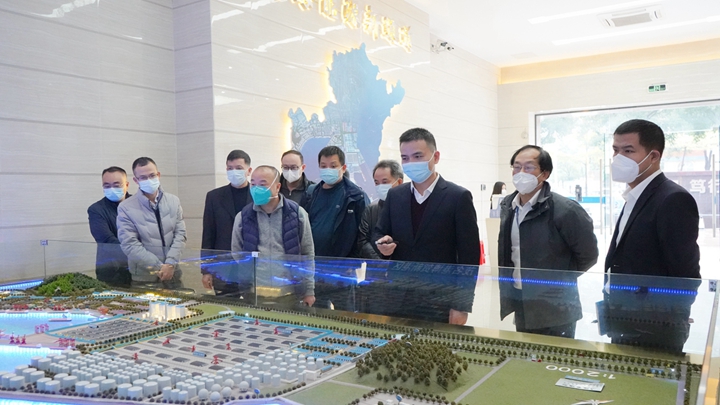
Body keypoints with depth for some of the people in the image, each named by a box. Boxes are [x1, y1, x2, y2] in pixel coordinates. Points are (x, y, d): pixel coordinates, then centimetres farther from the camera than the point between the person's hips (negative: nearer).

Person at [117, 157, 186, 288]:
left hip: (173, 273, 3)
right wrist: (160, 266, -14)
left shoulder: (173, 201, 5)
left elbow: (180, 234, 1)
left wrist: (170, 263, -12)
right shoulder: (126, 208, -6)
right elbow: (130, 244, -10)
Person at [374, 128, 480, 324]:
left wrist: (461, 306, -11)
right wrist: (382, 243, -11)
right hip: (398, 298, 4)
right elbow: (379, 233, 14)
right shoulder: (394, 195, 7)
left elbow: (469, 256, -8)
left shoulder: (458, 197, -7)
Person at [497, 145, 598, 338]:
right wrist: (508, 289, 11)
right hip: (520, 305, 6)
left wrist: (559, 279, -2)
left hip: (554, 310, -6)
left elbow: (588, 254, -9)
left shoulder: (564, 209, -16)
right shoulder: (507, 206, 3)